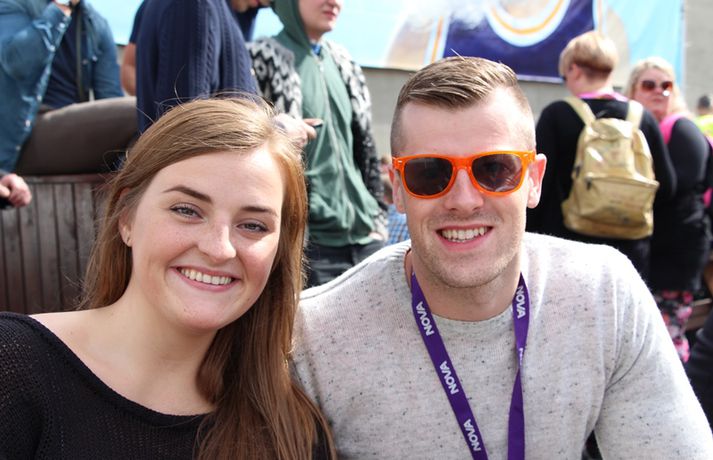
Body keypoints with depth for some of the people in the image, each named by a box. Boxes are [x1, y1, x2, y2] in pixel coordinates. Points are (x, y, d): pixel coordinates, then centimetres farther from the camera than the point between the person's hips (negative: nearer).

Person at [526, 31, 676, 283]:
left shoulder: (556, 115, -9)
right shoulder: (643, 118, 1)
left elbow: (538, 183, -10)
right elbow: (666, 186, 4)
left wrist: (526, 238, 2)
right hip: (630, 250, 4)